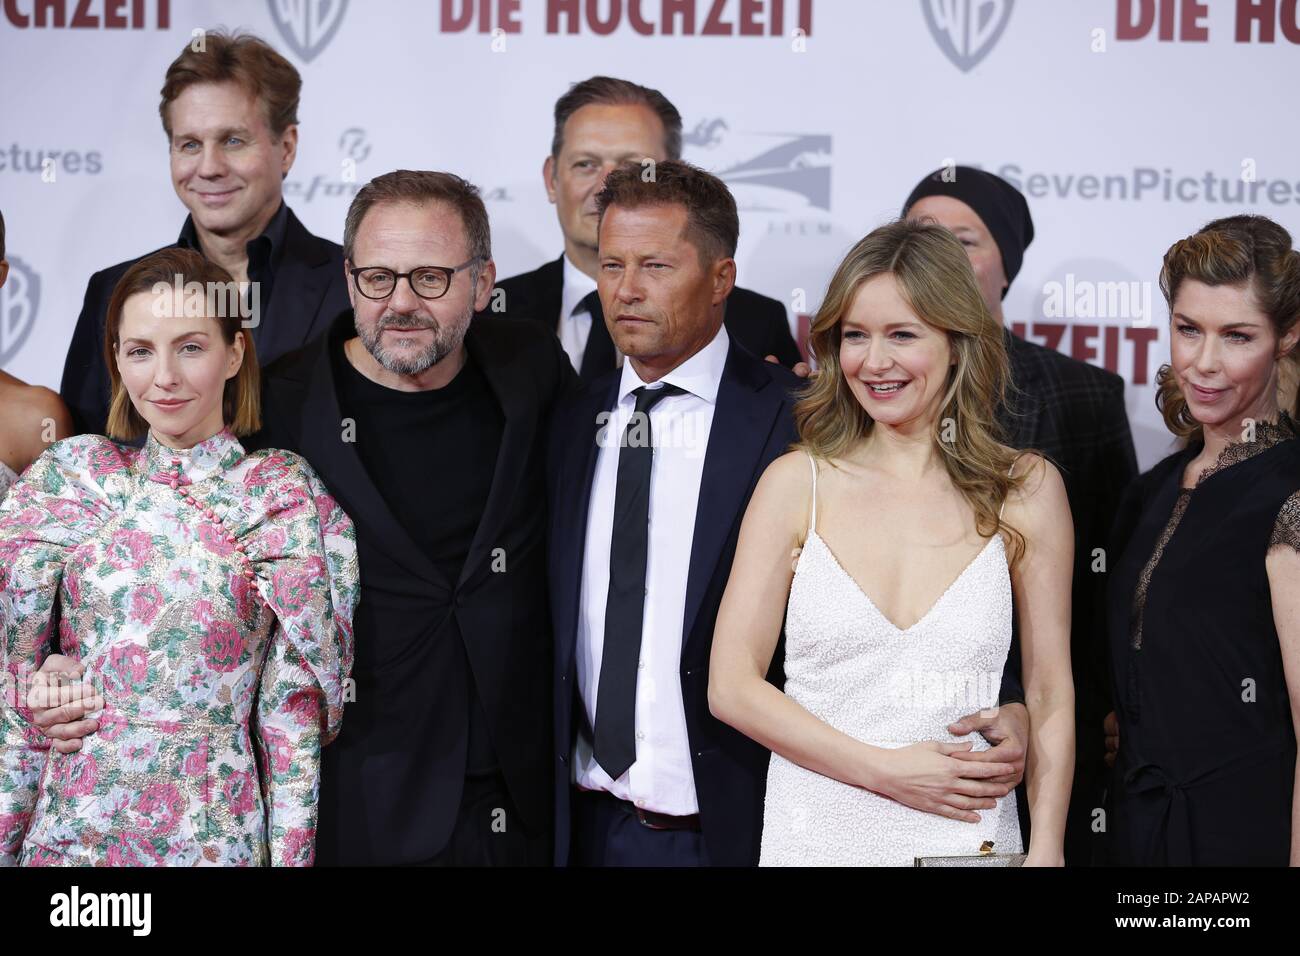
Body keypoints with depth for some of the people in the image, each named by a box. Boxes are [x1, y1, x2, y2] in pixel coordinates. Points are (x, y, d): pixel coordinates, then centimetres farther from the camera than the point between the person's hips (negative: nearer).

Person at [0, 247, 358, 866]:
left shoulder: (286, 495, -2)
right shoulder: (66, 478, 2)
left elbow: (292, 704, -3)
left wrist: (289, 852, -9)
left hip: (217, 835, -1)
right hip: (67, 828, 1)